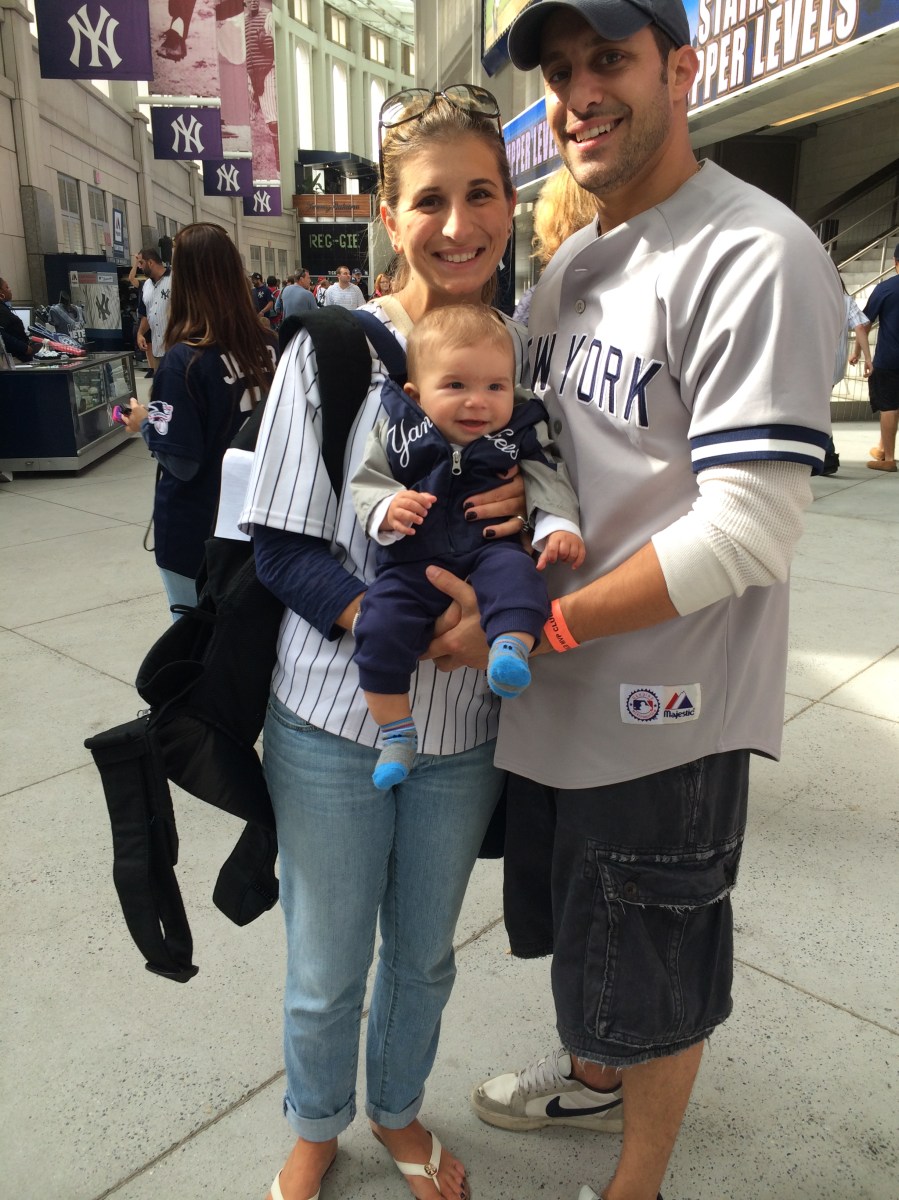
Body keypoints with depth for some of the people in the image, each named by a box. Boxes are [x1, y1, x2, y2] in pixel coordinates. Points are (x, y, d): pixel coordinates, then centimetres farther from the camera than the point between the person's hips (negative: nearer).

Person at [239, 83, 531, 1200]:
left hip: (465, 728, 3)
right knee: (325, 970, 17)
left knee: (424, 953, 23)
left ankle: (398, 1109, 53)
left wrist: (527, 503, -16)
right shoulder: (331, 347, -10)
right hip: (334, 720, -2)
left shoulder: (526, 348, -1)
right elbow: (280, 550, -10)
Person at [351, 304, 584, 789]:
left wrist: (559, 526, -15)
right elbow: (366, 480, 6)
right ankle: (396, 731, -3)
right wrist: (387, 508, -16)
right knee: (380, 628, -16)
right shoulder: (397, 430, 4)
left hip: (491, 550, 0)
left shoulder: (521, 430, 4)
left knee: (516, 573, -33)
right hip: (412, 561, 0)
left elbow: (548, 482, 3)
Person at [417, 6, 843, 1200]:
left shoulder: (756, 258, -18)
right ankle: (594, 1077, 57)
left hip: (665, 707, -7)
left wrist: (530, 626, -21)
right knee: (580, 931, 28)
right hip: (557, 693, 8)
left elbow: (746, 533, -24)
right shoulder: (568, 264, 8)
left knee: (652, 976, 15)